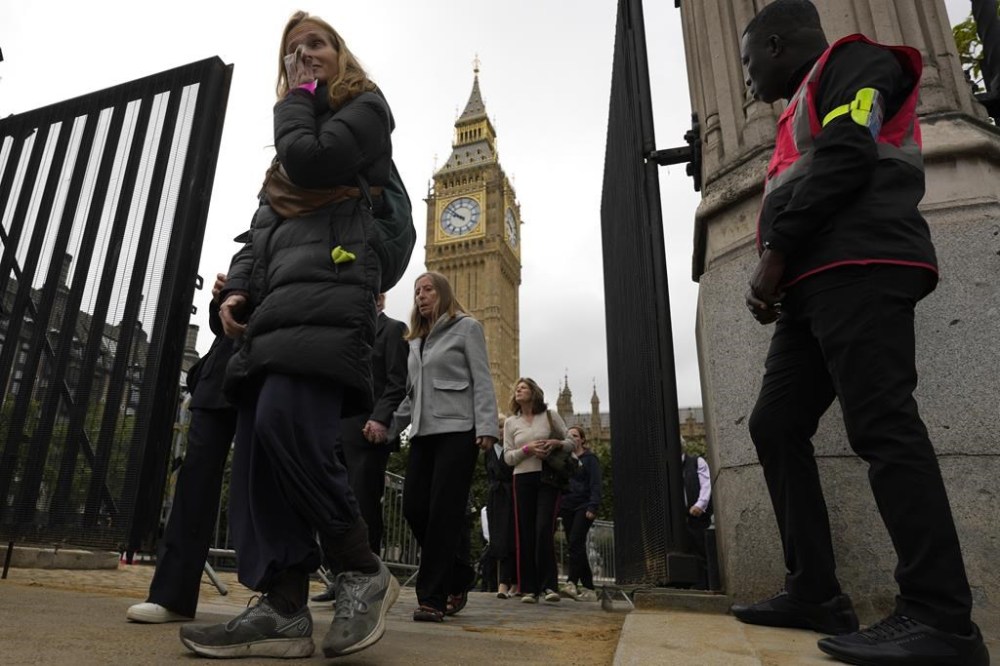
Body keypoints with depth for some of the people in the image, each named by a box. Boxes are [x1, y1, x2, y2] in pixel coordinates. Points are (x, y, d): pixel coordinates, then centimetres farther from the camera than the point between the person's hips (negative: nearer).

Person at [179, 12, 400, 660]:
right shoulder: (300, 125, 35)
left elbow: (312, 161, -8)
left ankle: (364, 572, -11)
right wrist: (239, 288, 8)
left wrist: (297, 99, 12)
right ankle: (284, 609, -5)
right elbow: (264, 224, 25)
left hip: (331, 288, -8)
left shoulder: (365, 106, 14)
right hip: (280, 297, 8)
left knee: (287, 424, -26)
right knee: (258, 441, -6)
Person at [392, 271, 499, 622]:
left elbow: (482, 381, -3)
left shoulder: (466, 327, 6)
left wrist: (486, 427, -14)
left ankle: (432, 597, 1)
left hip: (457, 432, -6)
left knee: (443, 512, -8)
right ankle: (459, 575, 20)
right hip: (422, 434, 6)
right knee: (415, 508, 0)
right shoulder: (414, 342, 23)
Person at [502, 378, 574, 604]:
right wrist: (527, 449, -11)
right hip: (523, 480, 2)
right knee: (525, 533, 1)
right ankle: (528, 588, 7)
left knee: (544, 529, -13)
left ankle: (549, 585, -4)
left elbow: (570, 442, 10)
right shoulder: (510, 422, 12)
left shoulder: (550, 416, 7)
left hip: (548, 478, -2)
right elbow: (508, 457, 7)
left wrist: (557, 443, -11)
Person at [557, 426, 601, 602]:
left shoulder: (590, 459, 2)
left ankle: (571, 582, -24)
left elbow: (595, 485, -6)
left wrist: (593, 507, -16)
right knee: (576, 547, 4)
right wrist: (558, 507, 9)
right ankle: (588, 588, 9)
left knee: (575, 542, -19)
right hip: (567, 507, 6)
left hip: (583, 507, -6)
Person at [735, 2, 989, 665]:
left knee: (882, 427, -16)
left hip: (859, 269, -9)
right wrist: (780, 269, 12)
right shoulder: (808, 104, 32)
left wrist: (774, 253, -14)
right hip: (818, 282, 9)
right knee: (775, 425, 2)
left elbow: (845, 158, -12)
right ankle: (816, 593, 4)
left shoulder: (853, 61, 7)